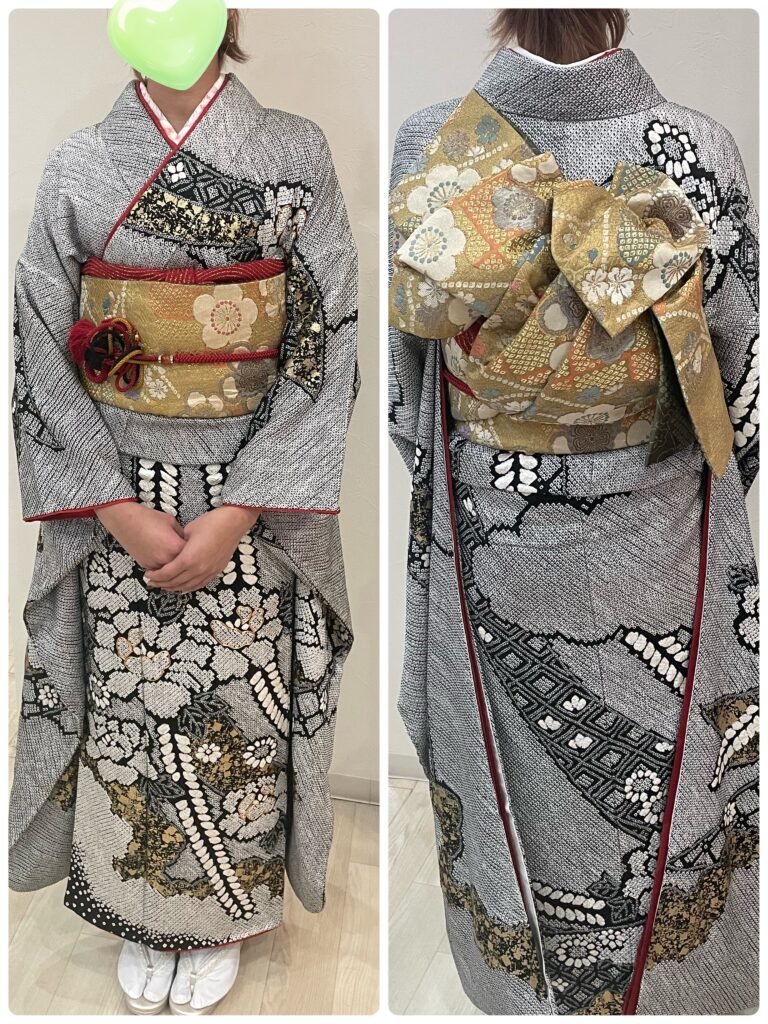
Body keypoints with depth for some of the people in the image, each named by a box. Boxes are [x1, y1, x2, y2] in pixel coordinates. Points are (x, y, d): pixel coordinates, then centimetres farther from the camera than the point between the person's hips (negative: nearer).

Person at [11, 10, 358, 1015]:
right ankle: (142, 913, 35)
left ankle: (222, 915, 34)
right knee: (126, 704, 10)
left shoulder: (295, 155, -1)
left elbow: (326, 349, -7)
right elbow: (40, 356, 0)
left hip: (251, 503, -1)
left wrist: (236, 517, -14)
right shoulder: (78, 167, 3)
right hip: (115, 499, 2)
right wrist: (118, 510, -11)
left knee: (236, 709, 8)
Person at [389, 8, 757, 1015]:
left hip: (483, 533, 1)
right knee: (658, 759, 23)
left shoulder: (428, 149, -14)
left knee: (512, 749, 24)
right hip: (652, 544, 0)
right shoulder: (697, 149, -16)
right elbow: (741, 363, -7)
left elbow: (404, 353, -4)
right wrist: (722, 490, 12)